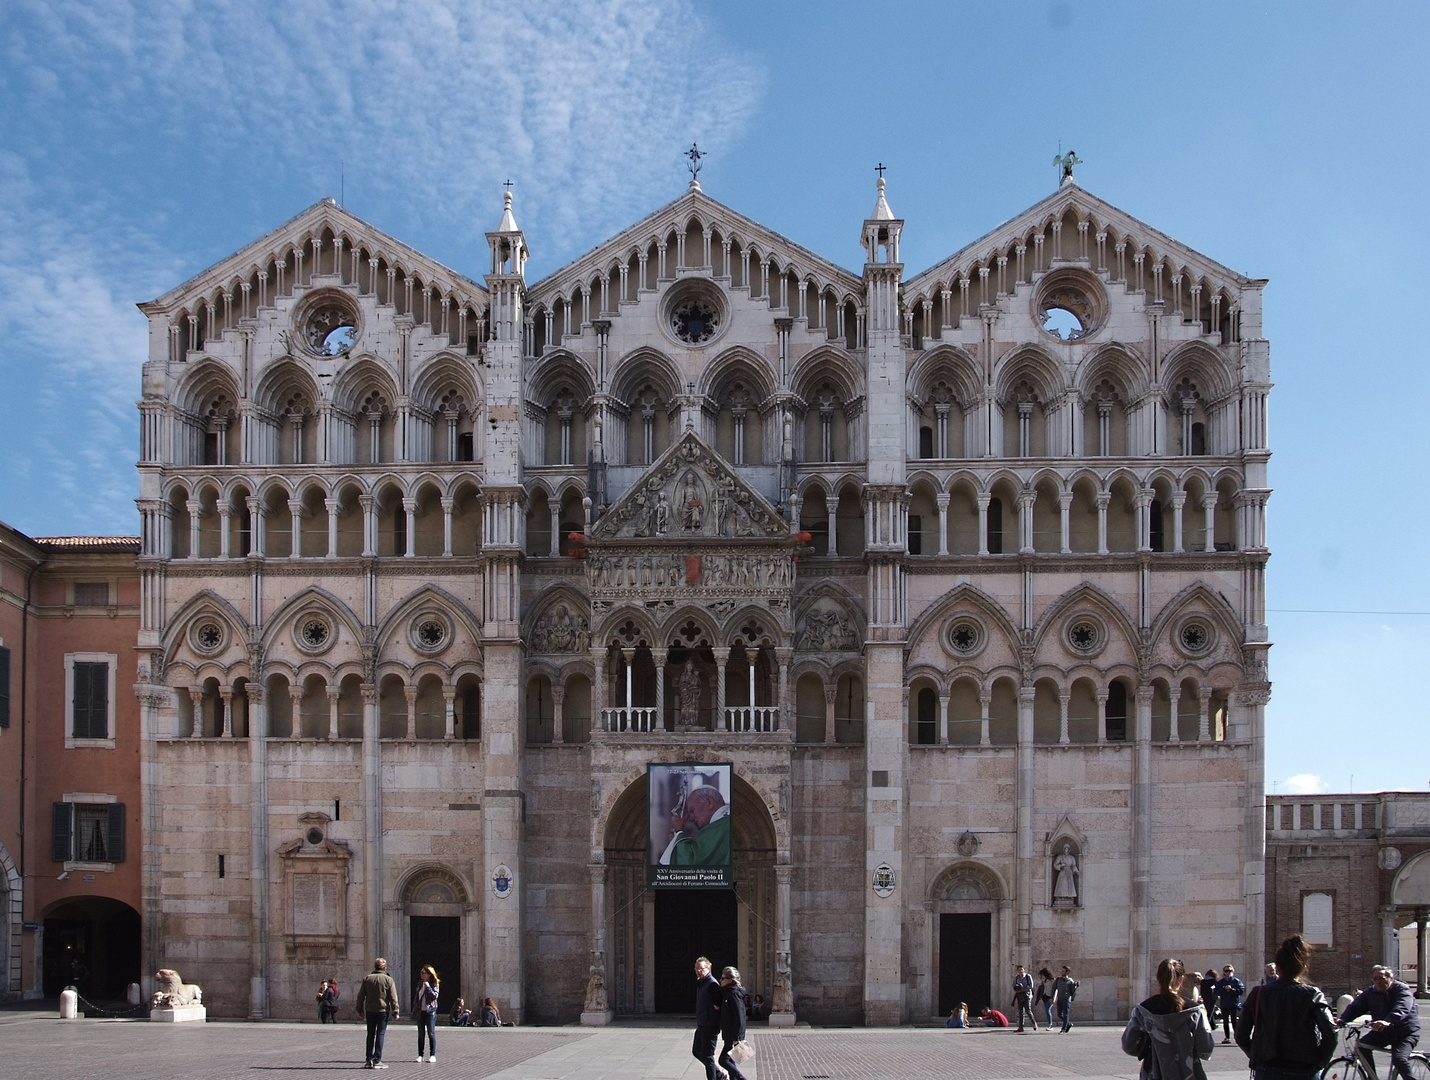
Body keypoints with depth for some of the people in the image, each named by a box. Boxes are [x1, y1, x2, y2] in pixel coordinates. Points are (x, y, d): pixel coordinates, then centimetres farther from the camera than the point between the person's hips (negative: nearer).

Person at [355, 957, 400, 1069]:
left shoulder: (367, 979, 5)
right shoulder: (388, 980, -5)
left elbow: (360, 996, 8)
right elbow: (393, 998, -7)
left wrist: (360, 1010, 16)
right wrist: (395, 1012, -3)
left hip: (370, 1011, 3)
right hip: (383, 1010, -3)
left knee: (370, 1035, 11)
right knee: (380, 1034, 0)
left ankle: (369, 1059, 12)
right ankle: (377, 1060, -4)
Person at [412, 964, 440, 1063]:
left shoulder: (435, 984, -6)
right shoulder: (420, 983, 10)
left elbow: (434, 996, -18)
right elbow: (416, 996, 16)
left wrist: (428, 987, -20)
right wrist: (415, 1008, 11)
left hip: (430, 1011, -5)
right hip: (420, 1011, 5)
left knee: (431, 1033, -2)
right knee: (421, 1034, 8)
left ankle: (433, 1055, 2)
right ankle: (420, 1055, 12)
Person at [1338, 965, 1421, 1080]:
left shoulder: (1402, 990, -16)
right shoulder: (1370, 992, 2)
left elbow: (1401, 1009, -36)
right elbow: (1355, 1007, -7)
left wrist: (1388, 1021, -55)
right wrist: (1343, 1019, -28)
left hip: (1406, 1032, -6)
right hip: (1383, 1031, 6)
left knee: (1399, 1059, -28)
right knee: (1362, 1046, -15)